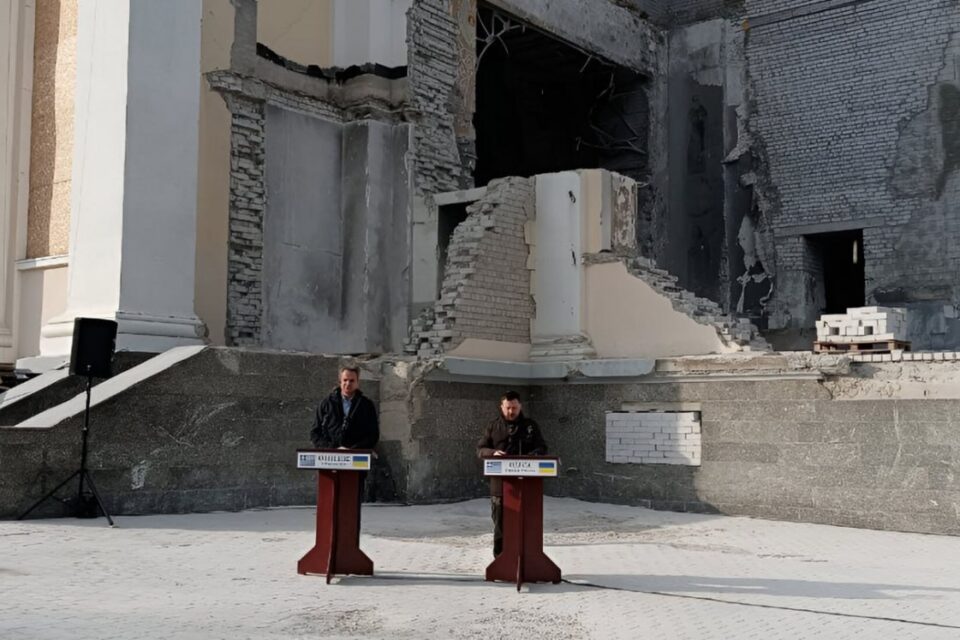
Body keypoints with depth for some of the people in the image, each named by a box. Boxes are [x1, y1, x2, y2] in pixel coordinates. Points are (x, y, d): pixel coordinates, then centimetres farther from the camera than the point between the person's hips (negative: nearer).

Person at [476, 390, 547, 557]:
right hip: (500, 483, 0)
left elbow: (542, 448, 7)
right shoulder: (493, 426, 8)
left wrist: (531, 456, -15)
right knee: (500, 524, 5)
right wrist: (493, 453, -15)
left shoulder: (530, 425, 9)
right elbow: (480, 449, 7)